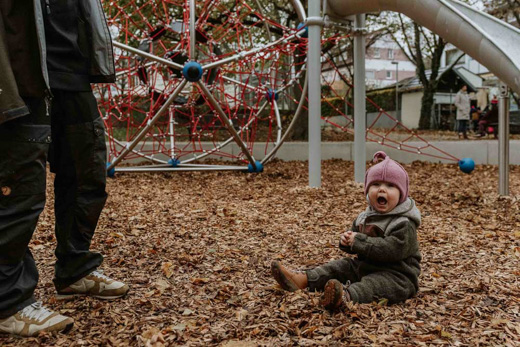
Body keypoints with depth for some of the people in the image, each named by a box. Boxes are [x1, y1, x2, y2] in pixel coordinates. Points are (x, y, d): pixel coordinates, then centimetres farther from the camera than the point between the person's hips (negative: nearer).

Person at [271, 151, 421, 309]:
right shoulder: (365, 217, 10)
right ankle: (302, 279, -11)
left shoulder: (404, 224, -17)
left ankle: (345, 296, -64)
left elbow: (393, 249, -30)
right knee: (340, 266, 1)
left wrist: (360, 241, -26)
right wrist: (347, 240, -5)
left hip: (397, 275, -9)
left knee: (373, 284, -35)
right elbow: (355, 232, 21)